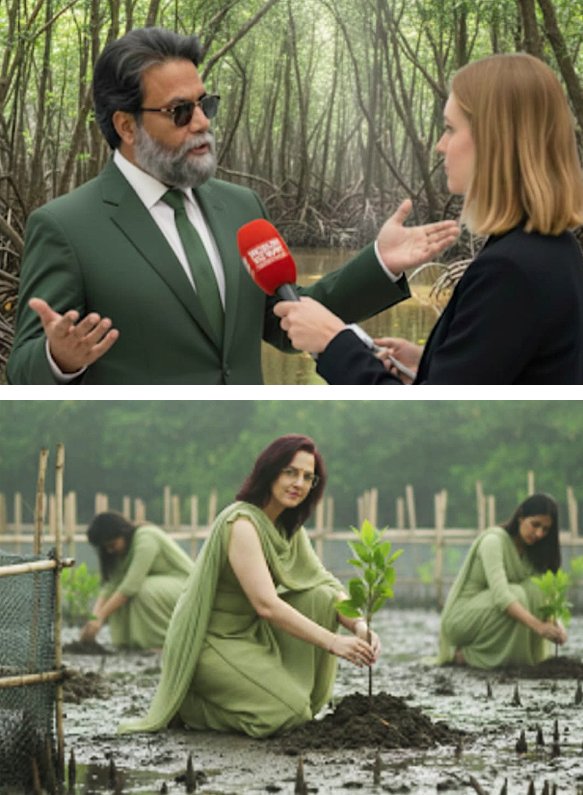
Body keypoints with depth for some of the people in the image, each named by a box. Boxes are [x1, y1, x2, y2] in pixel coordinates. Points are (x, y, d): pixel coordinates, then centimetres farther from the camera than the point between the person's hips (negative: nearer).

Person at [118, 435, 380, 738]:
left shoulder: (289, 528, 6)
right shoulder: (242, 523, -23)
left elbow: (327, 584, 4)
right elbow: (266, 605, -30)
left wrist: (359, 626, -17)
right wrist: (333, 642, -32)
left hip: (251, 634, 9)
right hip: (209, 642, -8)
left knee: (322, 598, -9)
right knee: (287, 713, -23)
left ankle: (303, 702, 3)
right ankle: (183, 701, -2)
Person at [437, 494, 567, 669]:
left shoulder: (531, 552, 6)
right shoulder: (493, 540, -20)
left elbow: (544, 596, -6)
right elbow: (500, 595, -34)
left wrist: (555, 624, -28)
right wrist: (538, 625, -44)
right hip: (462, 617, -7)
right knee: (518, 595, -31)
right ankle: (468, 654, -15)